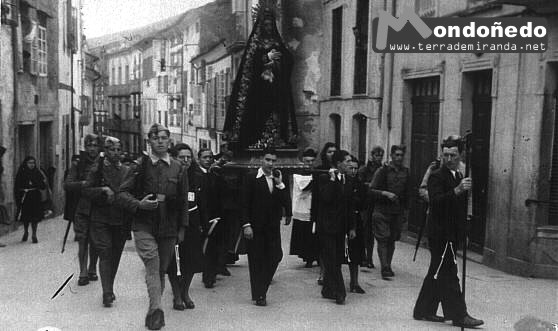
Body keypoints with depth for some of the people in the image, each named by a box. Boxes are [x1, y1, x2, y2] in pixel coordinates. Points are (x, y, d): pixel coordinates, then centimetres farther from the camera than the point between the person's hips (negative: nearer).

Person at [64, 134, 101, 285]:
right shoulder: (78, 164, 3)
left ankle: (92, 270, 25)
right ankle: (83, 273, 5)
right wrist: (82, 184, -19)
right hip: (82, 209, 0)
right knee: (82, 242, -2)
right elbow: (67, 185, -4)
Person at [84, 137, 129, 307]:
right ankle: (107, 293, -9)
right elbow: (86, 191, -6)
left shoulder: (127, 171, 9)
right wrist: (103, 190, -19)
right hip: (101, 219, -3)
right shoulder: (97, 169, 0)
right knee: (105, 254, -9)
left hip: (121, 219, 4)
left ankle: (109, 289, 27)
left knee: (115, 256, 11)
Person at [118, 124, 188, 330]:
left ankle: (153, 312, 22)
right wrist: (138, 204, -15)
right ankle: (156, 310, -25)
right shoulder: (140, 165, 1)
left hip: (169, 229, 2)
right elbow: (123, 192, 3)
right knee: (152, 264, -19)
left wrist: (182, 228, 8)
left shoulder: (178, 168, 7)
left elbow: (183, 201, 11)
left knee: (161, 269, 9)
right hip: (144, 226, -2)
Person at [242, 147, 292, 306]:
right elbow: (245, 203, -5)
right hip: (255, 226, -3)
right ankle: (259, 295, 14)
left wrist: (280, 184, -13)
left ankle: (262, 289, 19)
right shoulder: (251, 177, -3)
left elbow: (286, 202, -3)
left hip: (273, 226, 3)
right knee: (256, 260, 3)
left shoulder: (279, 179, 8)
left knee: (276, 256, -1)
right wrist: (246, 225, -11)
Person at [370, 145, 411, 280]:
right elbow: (372, 190, -5)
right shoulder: (383, 170, -3)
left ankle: (388, 266, 19)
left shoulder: (406, 172, 9)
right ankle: (385, 269, -10)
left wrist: (405, 210, 12)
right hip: (382, 210, -4)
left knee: (392, 240, 8)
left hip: (398, 212, 4)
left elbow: (407, 193, 16)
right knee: (383, 239, -8)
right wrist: (385, 193, -19)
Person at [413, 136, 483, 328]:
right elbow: (436, 201, -27)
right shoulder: (436, 177, -10)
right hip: (440, 234, -8)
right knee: (449, 275, -5)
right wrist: (457, 190, -39)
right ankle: (459, 315, 0)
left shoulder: (460, 177, 15)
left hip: (453, 234, 9)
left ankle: (424, 311, 22)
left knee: (437, 274, 13)